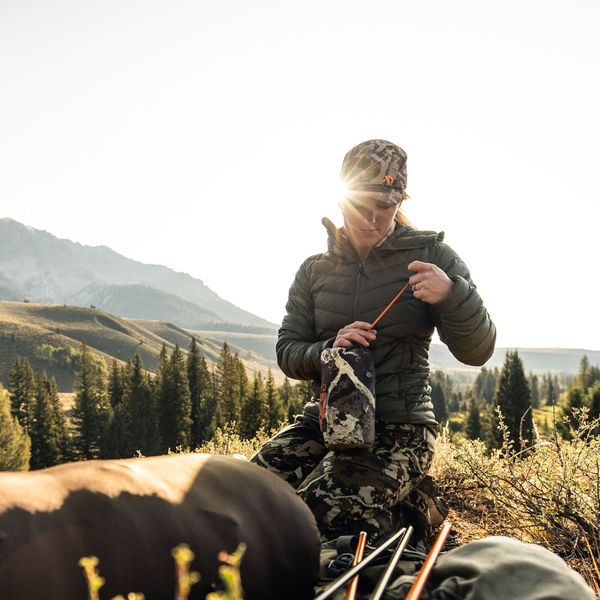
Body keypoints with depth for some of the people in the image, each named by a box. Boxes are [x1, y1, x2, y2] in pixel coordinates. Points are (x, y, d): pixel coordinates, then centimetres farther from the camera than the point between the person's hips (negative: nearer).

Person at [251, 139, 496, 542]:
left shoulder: (431, 256, 2)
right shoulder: (314, 270, 11)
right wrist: (328, 350, -14)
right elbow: (287, 353, 9)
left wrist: (452, 294, -23)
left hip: (401, 428, -4)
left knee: (323, 509, -30)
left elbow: (477, 352, -3)